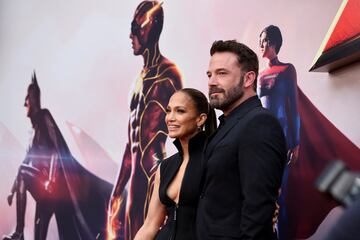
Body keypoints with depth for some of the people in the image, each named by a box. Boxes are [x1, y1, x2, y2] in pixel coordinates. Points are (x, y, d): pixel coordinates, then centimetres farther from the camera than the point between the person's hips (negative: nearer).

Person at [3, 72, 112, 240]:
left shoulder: (45, 117, -2)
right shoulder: (35, 129, 22)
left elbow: (57, 149, -15)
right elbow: (26, 162, 24)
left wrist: (51, 179, -26)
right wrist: (13, 189, 21)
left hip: (54, 183, -8)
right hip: (44, 184, 8)